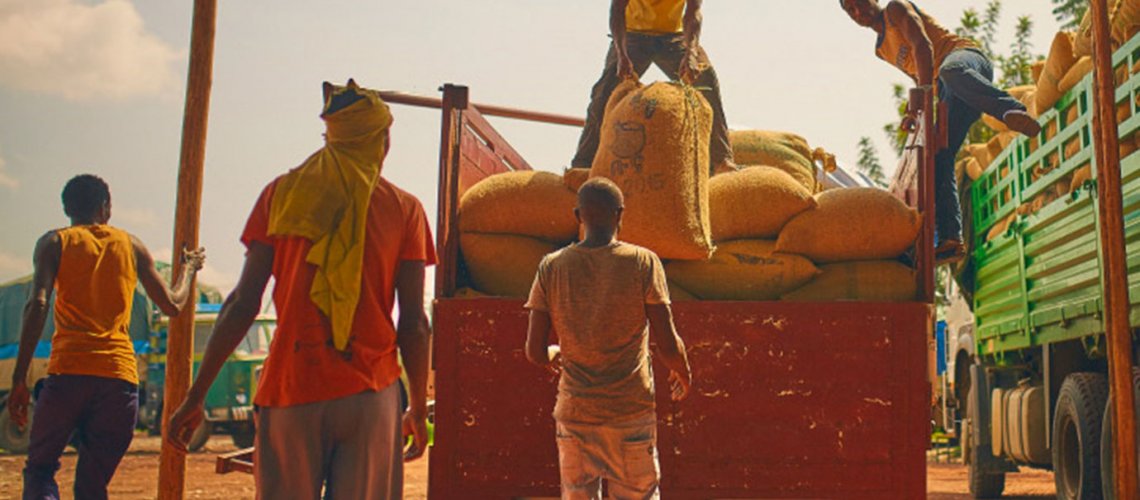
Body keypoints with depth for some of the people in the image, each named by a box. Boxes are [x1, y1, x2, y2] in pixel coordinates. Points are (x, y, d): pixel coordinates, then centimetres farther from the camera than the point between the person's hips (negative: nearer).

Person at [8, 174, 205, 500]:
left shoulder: (54, 242, 9)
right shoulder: (130, 245, 16)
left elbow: (38, 305, -6)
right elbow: (173, 305, 19)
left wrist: (19, 378, -7)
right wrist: (188, 269, 39)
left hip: (68, 371, -2)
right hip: (121, 376, 2)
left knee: (39, 469, 13)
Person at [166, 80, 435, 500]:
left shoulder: (282, 194, 7)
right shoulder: (405, 209, 5)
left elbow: (243, 304, 2)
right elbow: (414, 323, 1)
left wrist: (195, 397, 7)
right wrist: (418, 409, 12)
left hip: (291, 388, 1)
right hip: (371, 392, -1)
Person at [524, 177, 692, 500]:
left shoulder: (551, 268, 0)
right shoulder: (643, 263, -6)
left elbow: (534, 352, 0)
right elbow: (668, 346, -9)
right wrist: (683, 374, 13)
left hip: (573, 414, 2)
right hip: (631, 413, -2)